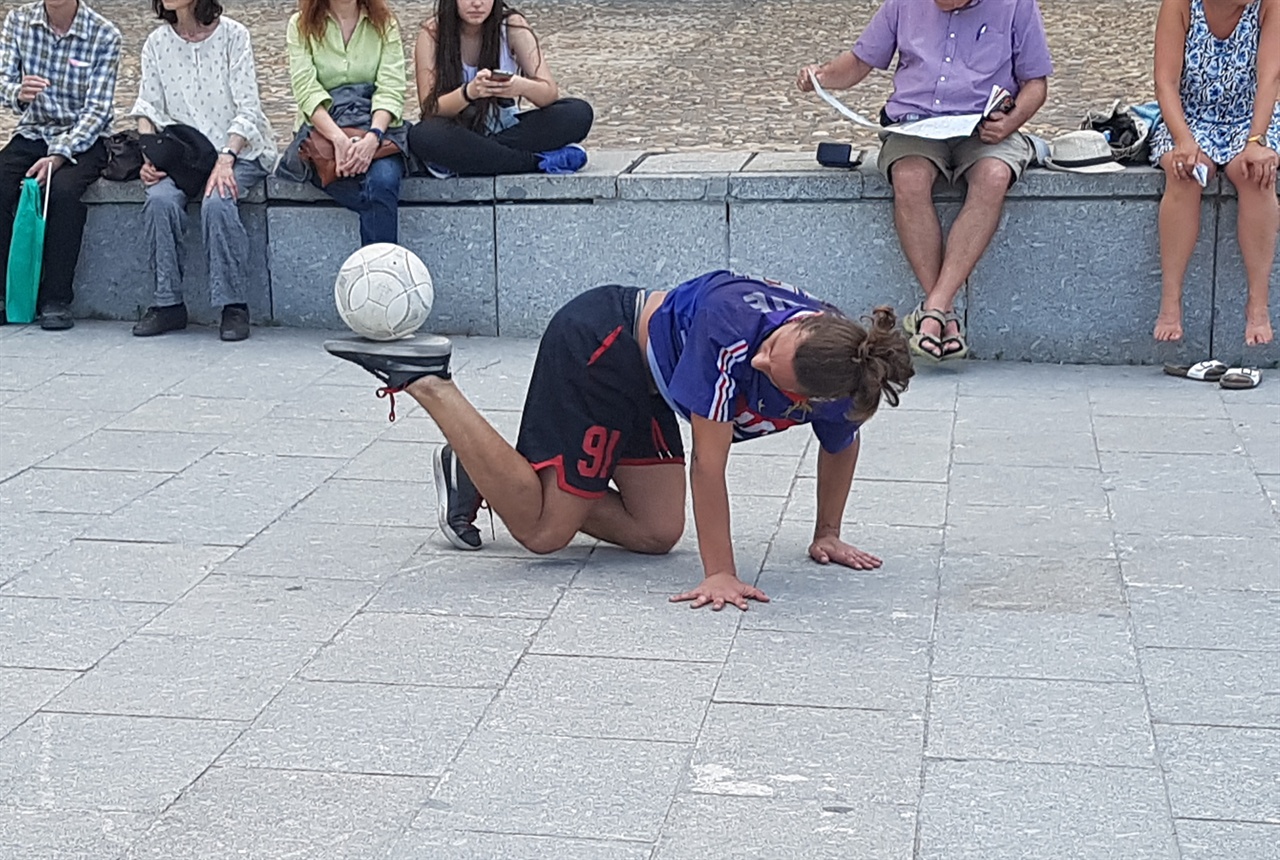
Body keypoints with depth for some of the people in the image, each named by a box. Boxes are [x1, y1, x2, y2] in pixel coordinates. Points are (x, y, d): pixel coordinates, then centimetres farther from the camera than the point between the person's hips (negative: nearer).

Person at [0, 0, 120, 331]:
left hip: (83, 139, -3)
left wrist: (59, 155, -26)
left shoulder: (105, 35, -9)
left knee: (63, 188, -33)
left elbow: (97, 109, -13)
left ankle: (56, 300, -25)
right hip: (31, 133, 3)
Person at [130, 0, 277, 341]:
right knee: (159, 200, -27)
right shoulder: (157, 42, 8)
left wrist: (225, 160, -22)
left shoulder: (232, 35, -4)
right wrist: (149, 156, -11)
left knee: (216, 202, -33)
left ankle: (234, 305, -23)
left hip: (237, 150, -3)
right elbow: (148, 108, 7)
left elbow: (246, 108, -9)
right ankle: (168, 304, -18)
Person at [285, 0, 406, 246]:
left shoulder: (385, 25, 11)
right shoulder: (301, 25, 9)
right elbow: (307, 91, -5)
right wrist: (339, 139, -23)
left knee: (382, 180, -34)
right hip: (321, 130, -1)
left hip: (378, 127, 1)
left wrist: (373, 137, -22)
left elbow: (391, 90, -2)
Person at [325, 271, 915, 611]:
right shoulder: (733, 325, -39)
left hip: (640, 379, 7)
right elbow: (709, 463, -34)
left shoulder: (835, 386, -20)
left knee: (656, 535, 5)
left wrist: (826, 534, 11)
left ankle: (481, 471, 16)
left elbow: (842, 445, 6)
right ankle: (424, 379, 1)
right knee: (542, 529, -6)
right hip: (598, 348, -7)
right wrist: (720, 575, -31)